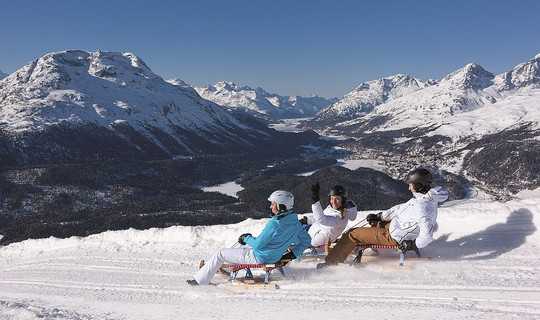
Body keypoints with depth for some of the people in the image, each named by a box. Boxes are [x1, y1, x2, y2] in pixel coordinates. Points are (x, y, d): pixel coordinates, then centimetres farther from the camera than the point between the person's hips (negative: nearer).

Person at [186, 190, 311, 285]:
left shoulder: (274, 224, -31)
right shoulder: (295, 223, -6)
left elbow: (258, 244, -23)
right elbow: (306, 240, 4)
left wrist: (246, 238, -4)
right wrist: (293, 254, 7)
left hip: (259, 258, -9)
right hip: (275, 256, 9)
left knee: (220, 254, 3)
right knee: (249, 242, 37)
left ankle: (200, 280, 13)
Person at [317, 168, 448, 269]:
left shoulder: (422, 206, -31)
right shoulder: (427, 198, 1)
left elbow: (427, 235, -38)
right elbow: (402, 208, 10)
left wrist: (414, 245, -20)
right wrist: (379, 216, 15)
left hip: (393, 237, -10)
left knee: (352, 234, -1)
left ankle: (331, 262, 9)